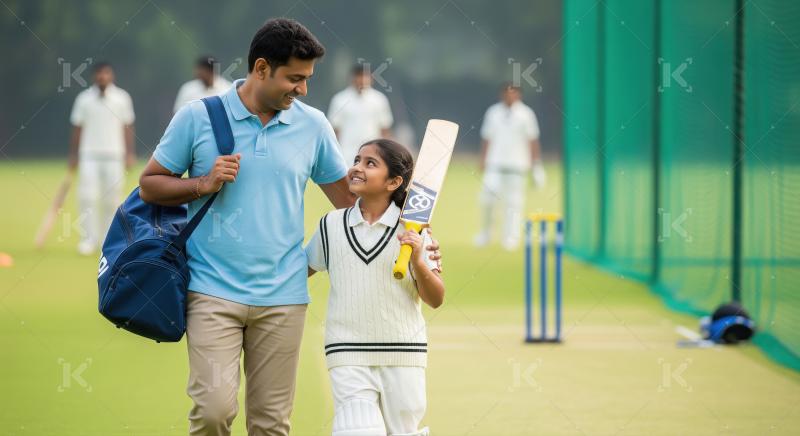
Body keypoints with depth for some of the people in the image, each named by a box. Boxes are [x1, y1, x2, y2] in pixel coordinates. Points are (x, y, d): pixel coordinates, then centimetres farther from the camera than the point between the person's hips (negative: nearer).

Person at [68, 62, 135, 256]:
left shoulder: (122, 98, 4)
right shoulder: (84, 98, 4)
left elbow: (127, 128, 6)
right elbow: (77, 129, 8)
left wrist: (130, 154, -1)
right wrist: (73, 156, 6)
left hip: (114, 156, 0)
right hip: (89, 156, 0)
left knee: (112, 199, 1)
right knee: (87, 196, -12)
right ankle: (89, 239, -8)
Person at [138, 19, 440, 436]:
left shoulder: (313, 125, 7)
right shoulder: (197, 117, -1)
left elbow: (348, 198, 14)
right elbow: (150, 185, 5)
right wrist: (204, 184, -11)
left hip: (282, 297, 3)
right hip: (213, 290, -2)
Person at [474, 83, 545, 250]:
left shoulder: (526, 114, 3)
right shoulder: (493, 112, 9)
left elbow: (533, 141, 4)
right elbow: (486, 138, 14)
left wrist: (536, 165, 1)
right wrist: (483, 160, 8)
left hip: (517, 165, -1)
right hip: (495, 164, 1)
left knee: (514, 202, -3)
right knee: (488, 198, -9)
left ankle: (511, 237, 3)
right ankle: (485, 232, 8)